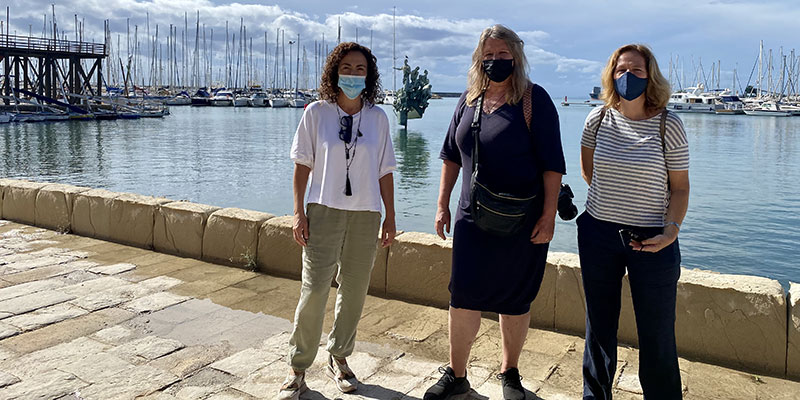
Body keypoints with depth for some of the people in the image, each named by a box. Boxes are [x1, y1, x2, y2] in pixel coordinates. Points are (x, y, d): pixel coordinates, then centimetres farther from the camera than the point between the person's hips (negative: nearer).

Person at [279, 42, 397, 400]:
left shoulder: (377, 117, 5)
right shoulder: (316, 113, 0)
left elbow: (385, 172, 7)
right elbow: (302, 166, 2)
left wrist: (390, 218, 7)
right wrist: (299, 213, -3)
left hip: (366, 215, 2)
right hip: (324, 211, -2)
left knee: (354, 292, 9)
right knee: (314, 290, -5)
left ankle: (339, 359, 29)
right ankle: (298, 368, 11)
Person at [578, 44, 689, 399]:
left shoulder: (668, 124, -8)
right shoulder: (598, 119, -1)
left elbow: (680, 187, -4)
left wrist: (671, 230, -17)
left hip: (652, 240, -2)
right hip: (598, 235, 3)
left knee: (657, 335, 5)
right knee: (599, 327, 15)